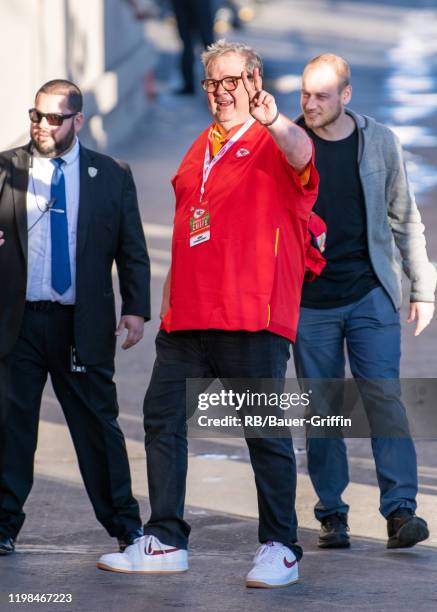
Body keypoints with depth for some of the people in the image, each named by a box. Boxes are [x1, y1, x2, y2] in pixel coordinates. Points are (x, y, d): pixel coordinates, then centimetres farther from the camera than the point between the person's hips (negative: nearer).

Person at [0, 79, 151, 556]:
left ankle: (125, 524, 13)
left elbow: (132, 251, 8)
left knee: (99, 423, 3)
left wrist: (136, 310, -2)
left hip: (84, 324, 0)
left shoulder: (112, 177, 7)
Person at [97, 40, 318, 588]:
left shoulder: (274, 143, -2)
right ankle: (165, 542, 13)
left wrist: (272, 120, -47)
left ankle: (280, 549, 3)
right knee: (162, 419, 6)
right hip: (189, 316, 7)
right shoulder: (201, 148, 20)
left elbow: (300, 154, -28)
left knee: (266, 431, -3)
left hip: (253, 317, -7)